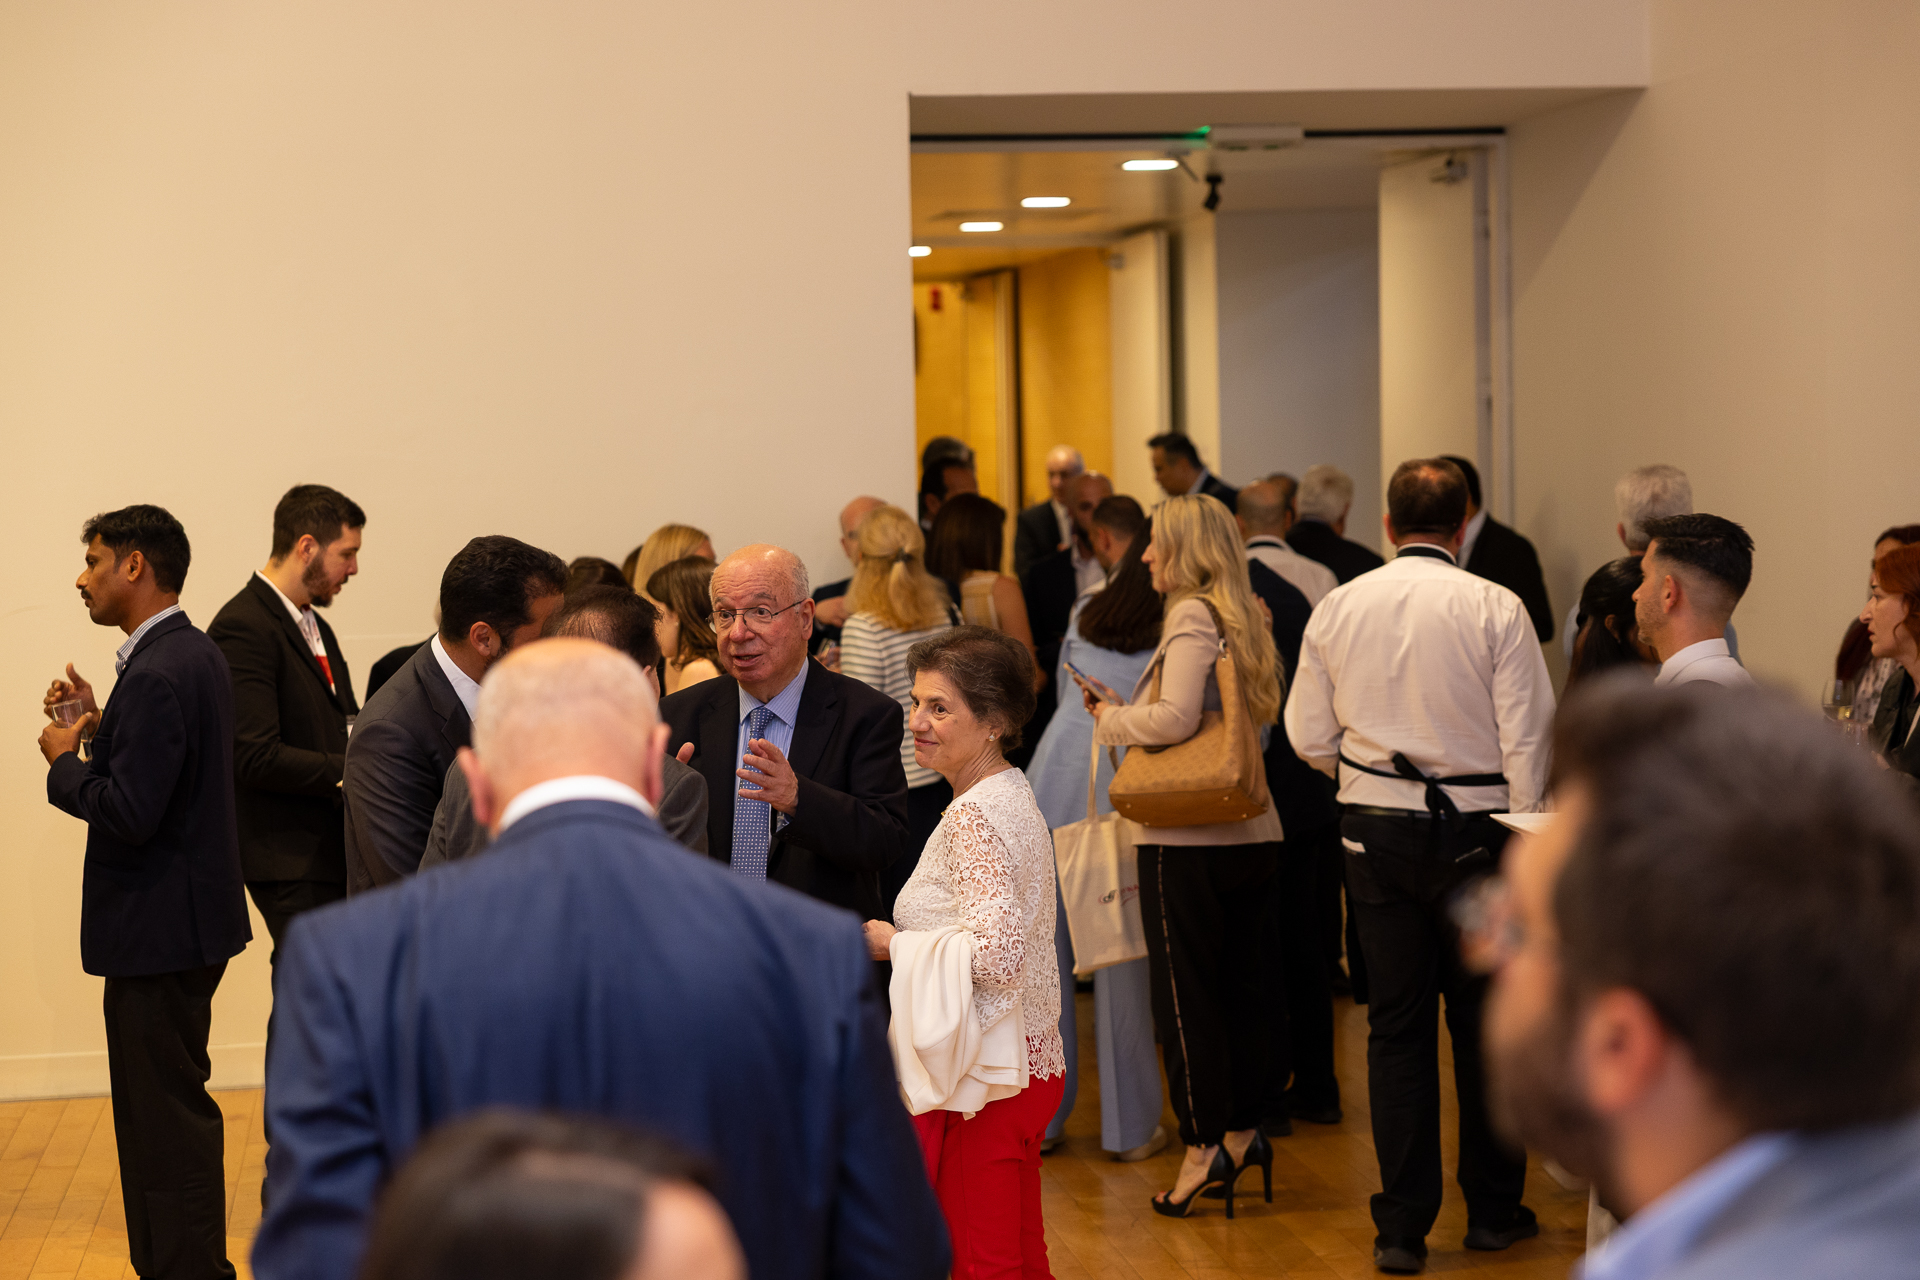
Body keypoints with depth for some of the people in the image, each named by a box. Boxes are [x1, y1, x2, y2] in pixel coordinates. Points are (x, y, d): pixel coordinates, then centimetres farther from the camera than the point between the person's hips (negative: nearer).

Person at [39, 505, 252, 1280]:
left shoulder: (156, 676, -21)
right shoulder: (195, 652, 11)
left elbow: (130, 813, -25)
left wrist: (63, 761, -10)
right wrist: (99, 728, 8)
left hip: (161, 926, -11)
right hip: (185, 915, 11)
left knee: (167, 1111, -4)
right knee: (166, 1102, 18)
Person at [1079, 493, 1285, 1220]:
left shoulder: (1191, 617, -13)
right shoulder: (1241, 620, 13)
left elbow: (1176, 718, -24)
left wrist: (1112, 716, -6)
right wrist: (1124, 711, 12)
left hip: (1187, 840, -8)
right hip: (1250, 833, 8)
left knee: (1185, 992, -1)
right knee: (1238, 986, 13)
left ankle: (1204, 1145, 1)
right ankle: (1243, 1130, 19)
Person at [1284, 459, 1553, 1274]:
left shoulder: (1338, 608, 0)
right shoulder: (1496, 610, -9)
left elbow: (1309, 739, 5)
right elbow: (1526, 740, -9)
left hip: (1374, 831, 2)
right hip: (1475, 830, -2)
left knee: (1396, 1025, 7)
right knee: (1484, 1023, 11)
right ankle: (1493, 1211, 22)